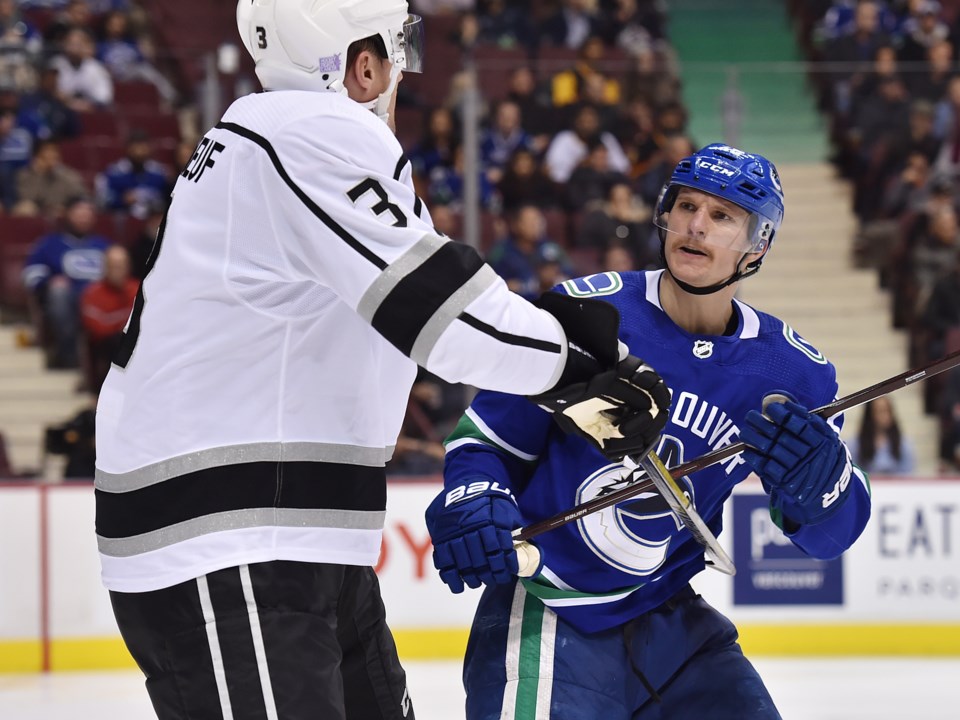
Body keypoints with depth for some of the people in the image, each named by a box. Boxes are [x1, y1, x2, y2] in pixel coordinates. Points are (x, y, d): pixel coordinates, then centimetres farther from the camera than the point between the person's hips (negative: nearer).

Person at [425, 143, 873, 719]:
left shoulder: (792, 373, 0)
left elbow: (833, 532, 3)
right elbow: (487, 436, 0)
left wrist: (819, 483, -20)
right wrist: (471, 501, -20)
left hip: (670, 622, 5)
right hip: (545, 618, -5)